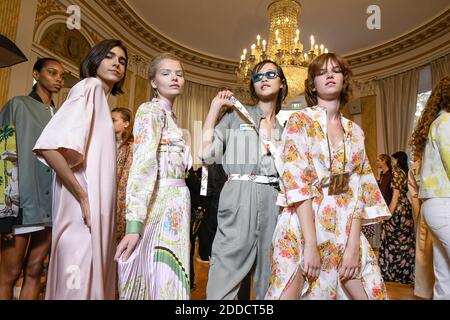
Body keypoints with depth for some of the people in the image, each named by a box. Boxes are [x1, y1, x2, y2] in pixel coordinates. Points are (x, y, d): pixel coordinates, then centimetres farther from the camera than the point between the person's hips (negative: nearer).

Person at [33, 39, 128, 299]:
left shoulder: (102, 98, 19)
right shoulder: (90, 87, -6)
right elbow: (49, 146, -21)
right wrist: (83, 197, -18)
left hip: (97, 207, 9)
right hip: (84, 206, -9)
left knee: (91, 274, 15)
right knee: (79, 282, -2)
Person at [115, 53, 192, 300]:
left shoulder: (170, 115, 20)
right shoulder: (151, 110, -7)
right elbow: (143, 166, -20)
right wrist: (134, 223, -26)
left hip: (175, 203, 8)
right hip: (160, 202, -8)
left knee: (168, 278, 14)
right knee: (155, 278, 0)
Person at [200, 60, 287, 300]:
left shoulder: (286, 126, 17)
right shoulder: (236, 115, 8)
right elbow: (206, 153, -5)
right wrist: (215, 107, -1)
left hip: (274, 199, 4)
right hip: (239, 197, -3)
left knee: (269, 271, 10)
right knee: (227, 267, -4)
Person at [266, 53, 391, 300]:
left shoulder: (355, 132, 11)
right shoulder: (300, 120, -3)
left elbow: (359, 189, 6)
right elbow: (295, 180, -13)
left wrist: (353, 245, -4)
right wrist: (311, 244, -18)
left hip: (345, 231, 5)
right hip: (302, 227, -4)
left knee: (367, 294, 11)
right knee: (290, 293, 0)